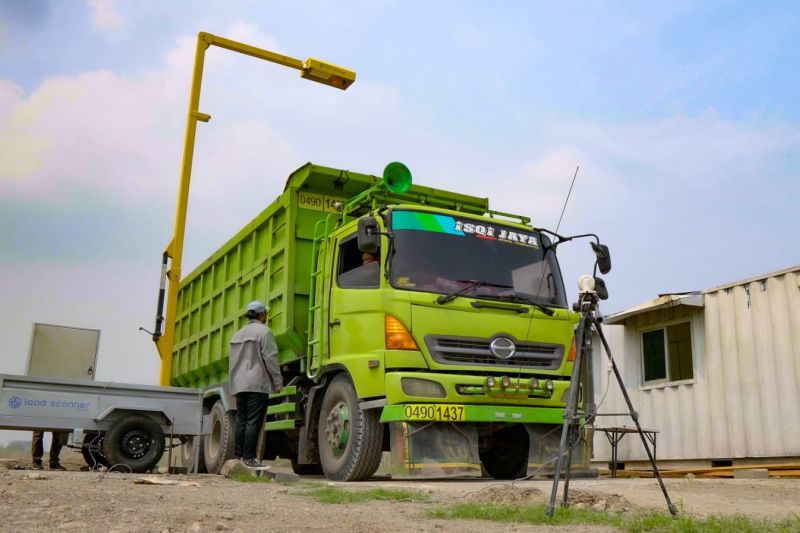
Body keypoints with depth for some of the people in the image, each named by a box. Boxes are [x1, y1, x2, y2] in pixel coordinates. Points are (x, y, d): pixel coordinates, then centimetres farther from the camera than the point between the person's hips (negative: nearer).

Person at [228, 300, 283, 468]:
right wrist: (278, 381, -7)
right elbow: (270, 358, -11)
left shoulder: (237, 334, 20)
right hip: (257, 384, -8)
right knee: (254, 422, -7)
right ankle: (248, 457, -9)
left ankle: (239, 456, 9)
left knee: (241, 421, 9)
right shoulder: (264, 332, -6)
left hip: (239, 385, 8)